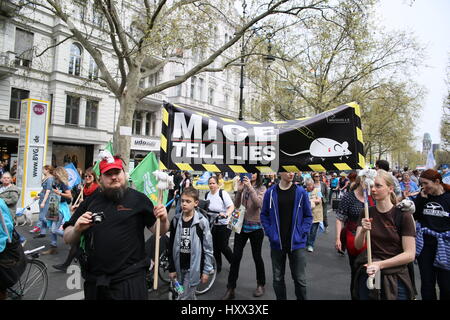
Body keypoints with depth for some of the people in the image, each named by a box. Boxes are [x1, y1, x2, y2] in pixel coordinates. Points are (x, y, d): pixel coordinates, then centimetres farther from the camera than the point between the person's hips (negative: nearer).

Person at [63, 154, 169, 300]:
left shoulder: (139, 199, -3)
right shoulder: (90, 201, 7)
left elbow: (159, 231, -1)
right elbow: (68, 239, 10)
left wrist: (164, 220, -23)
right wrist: (77, 230, -12)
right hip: (93, 281, 4)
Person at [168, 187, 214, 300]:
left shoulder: (201, 221, -13)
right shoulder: (176, 220, -1)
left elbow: (208, 248, -8)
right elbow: (171, 246, 6)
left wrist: (206, 270, -7)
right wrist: (171, 268, 7)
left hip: (194, 268, -4)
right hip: (179, 267, 4)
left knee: (184, 297, -1)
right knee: (190, 296, 19)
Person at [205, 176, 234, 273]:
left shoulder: (223, 193, -13)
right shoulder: (207, 194, 6)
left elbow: (231, 206, -18)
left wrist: (226, 214, -34)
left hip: (224, 224, -5)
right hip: (212, 224, 6)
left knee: (223, 246, -1)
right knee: (215, 246, 10)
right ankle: (218, 266, 27)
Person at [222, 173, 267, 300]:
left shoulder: (261, 188, -5)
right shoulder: (243, 187, 2)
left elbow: (259, 204, -20)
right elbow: (236, 205, -2)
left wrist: (250, 188, -27)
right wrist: (239, 191, -17)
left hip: (256, 227, -2)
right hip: (241, 225, 3)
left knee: (257, 257, 12)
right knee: (235, 257, 3)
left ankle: (261, 285, 33)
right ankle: (230, 289, 14)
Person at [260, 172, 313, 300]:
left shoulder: (301, 192, -3)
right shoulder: (271, 193, -3)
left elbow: (308, 216, 3)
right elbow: (264, 215, 5)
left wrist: (302, 233, -7)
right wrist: (270, 234, -4)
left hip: (297, 243, 0)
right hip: (277, 243, 1)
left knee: (300, 279, 7)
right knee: (278, 279, 13)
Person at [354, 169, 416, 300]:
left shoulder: (403, 215, -12)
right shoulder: (366, 214, -1)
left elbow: (410, 254, -13)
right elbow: (358, 246, -7)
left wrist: (380, 264, -20)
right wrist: (363, 231, -26)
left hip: (395, 278, -3)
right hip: (368, 274, 3)